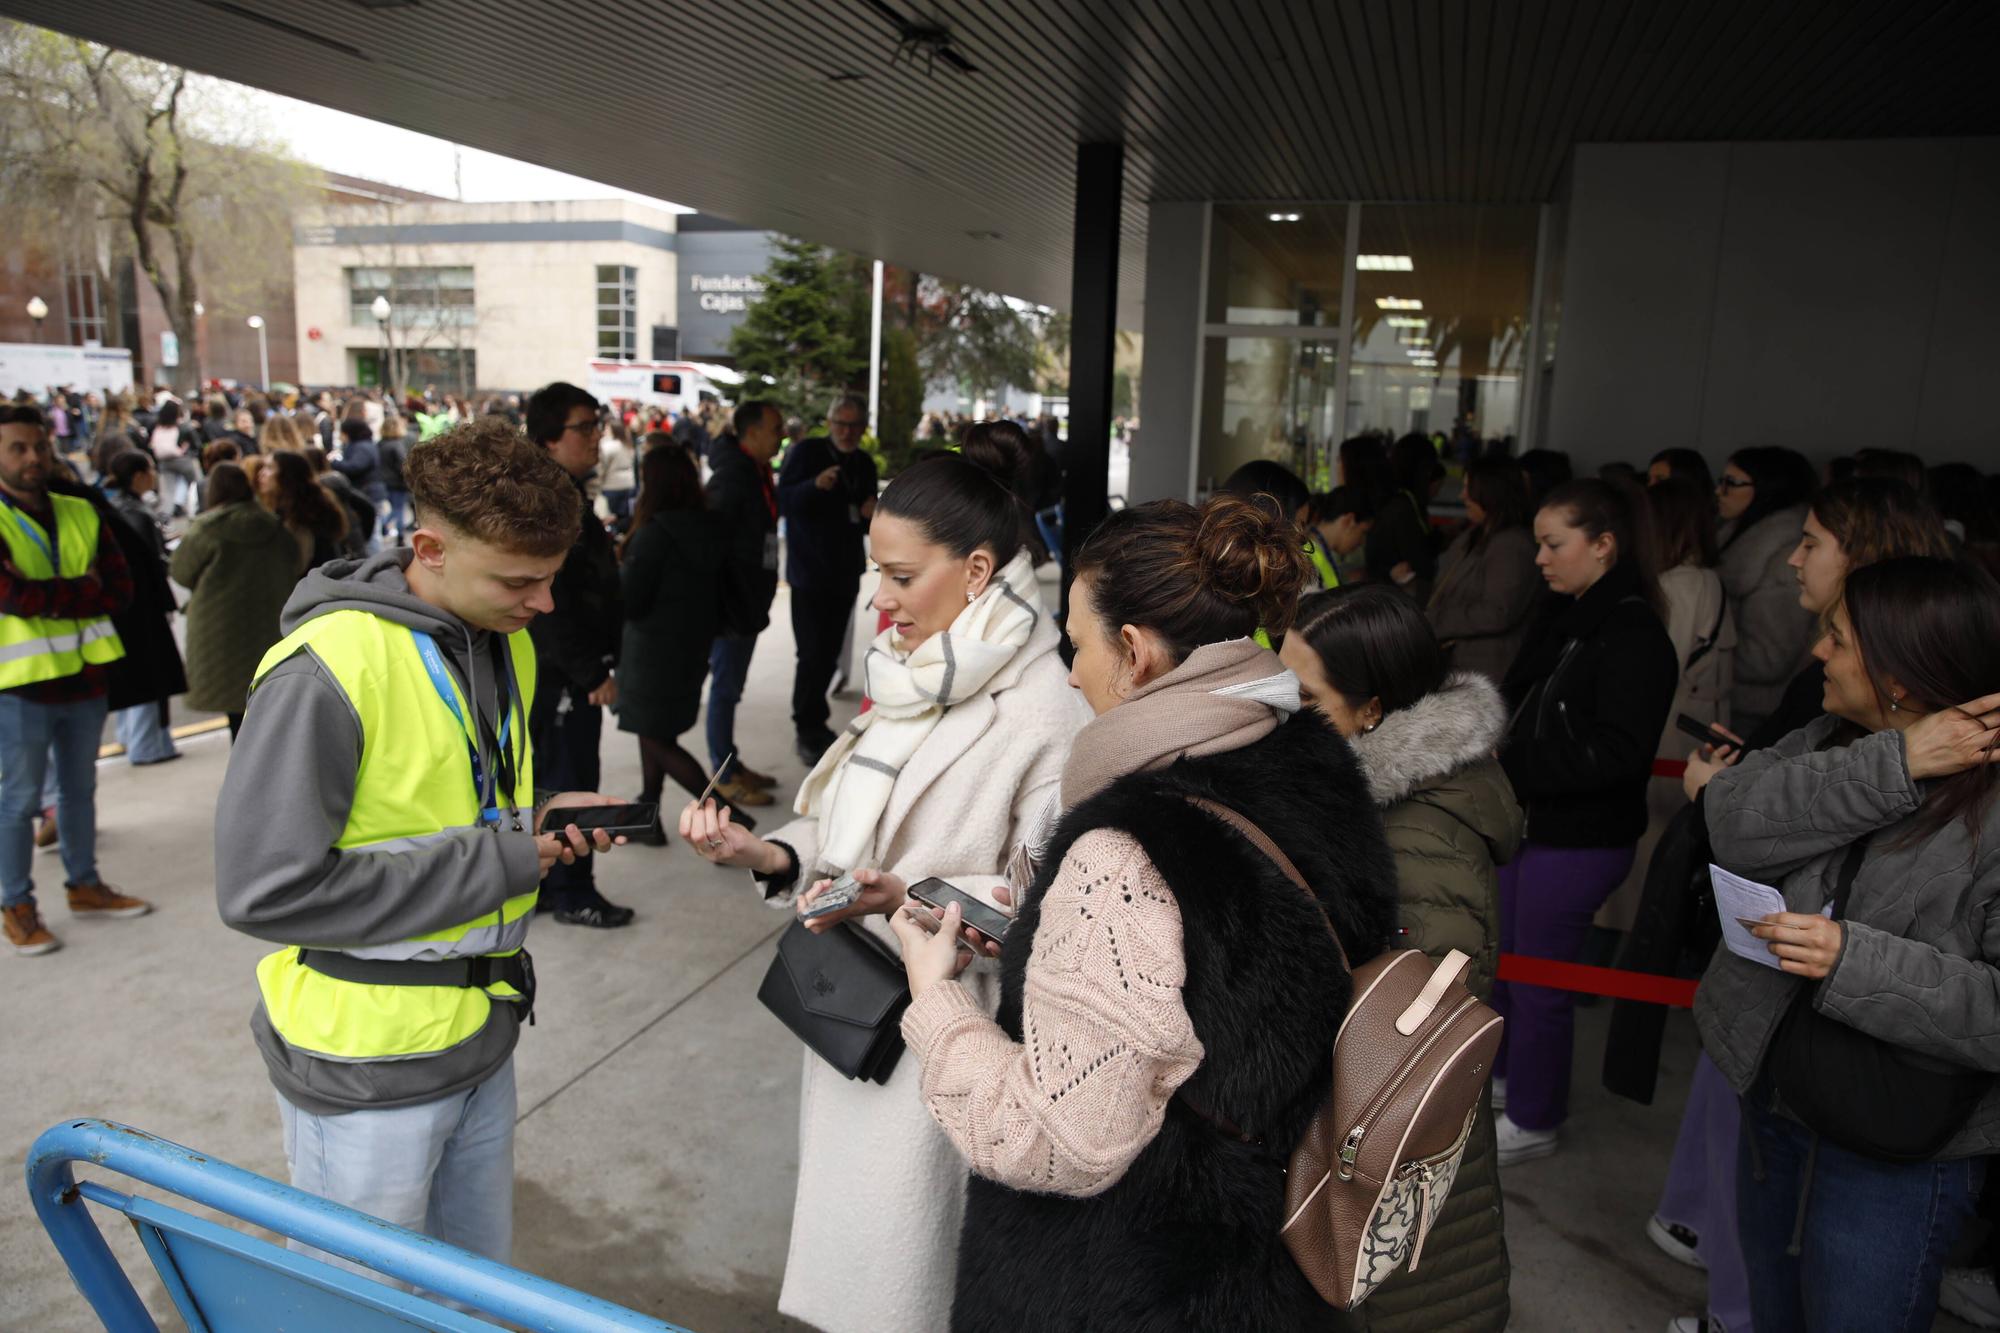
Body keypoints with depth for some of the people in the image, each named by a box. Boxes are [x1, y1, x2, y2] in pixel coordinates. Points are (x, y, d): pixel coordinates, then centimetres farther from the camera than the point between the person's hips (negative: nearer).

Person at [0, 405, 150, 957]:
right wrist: (84, 591, -14)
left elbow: (121, 587, -1)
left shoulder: (80, 514, 7)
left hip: (84, 676, 5)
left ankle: (84, 885, 30)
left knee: (80, 788, 17)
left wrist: (49, 597, -13)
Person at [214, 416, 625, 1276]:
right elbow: (264, 891, -24)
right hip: (367, 1069, -7)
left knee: (483, 1286, 22)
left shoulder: (505, 641, 4)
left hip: (480, 1041, 7)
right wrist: (498, 859, -23)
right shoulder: (326, 671, -22)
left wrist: (539, 823, -5)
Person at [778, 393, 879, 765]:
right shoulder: (805, 452, -7)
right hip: (809, 571, -5)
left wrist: (871, 514, -5)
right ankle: (808, 732, 6)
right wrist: (815, 484, -33)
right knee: (813, 653, -7)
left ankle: (813, 720, 27)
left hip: (845, 572, 5)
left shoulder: (864, 464, 11)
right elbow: (783, 503, -16)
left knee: (830, 652, 10)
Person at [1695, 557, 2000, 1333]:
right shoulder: (1831, 743, -3)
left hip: (1896, 1152, -6)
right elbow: (1733, 821, -20)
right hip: (1774, 1098, 6)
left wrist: (1855, 961, -31)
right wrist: (1894, 765, -26)